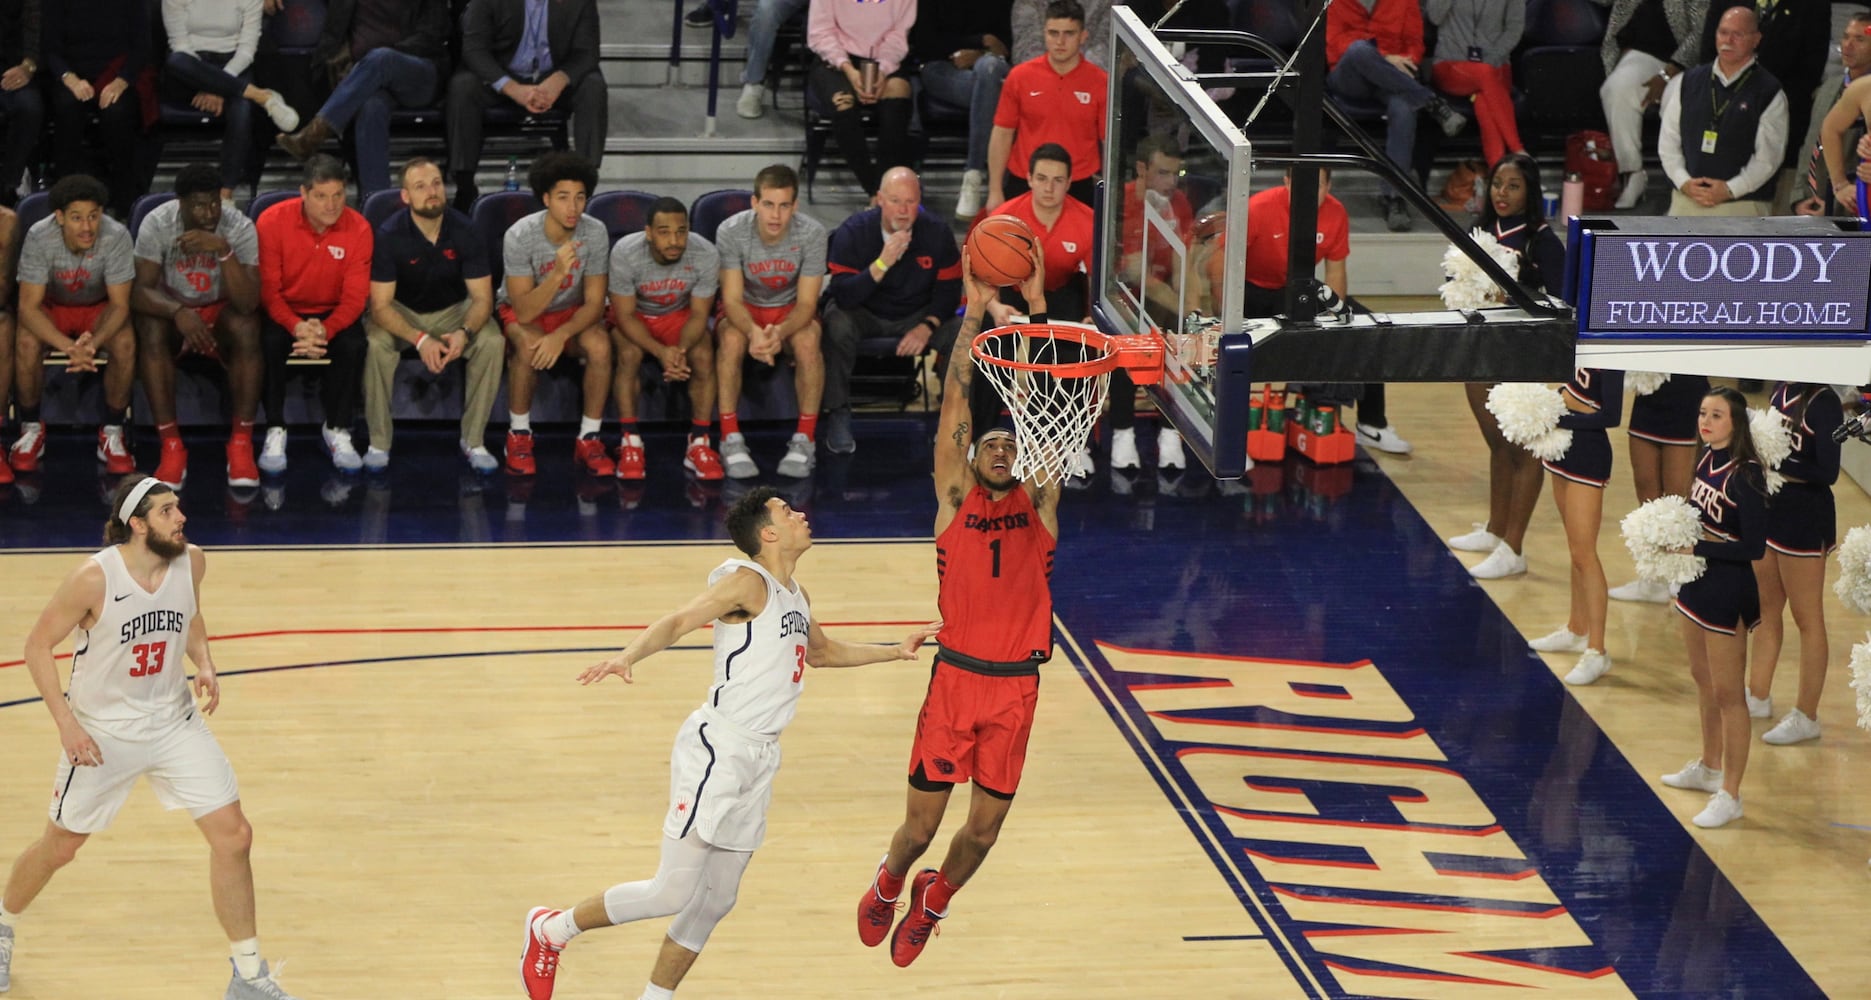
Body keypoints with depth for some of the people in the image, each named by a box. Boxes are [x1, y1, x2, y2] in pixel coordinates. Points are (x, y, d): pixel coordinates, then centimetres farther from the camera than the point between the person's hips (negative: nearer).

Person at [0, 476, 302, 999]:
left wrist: (204, 664, -6)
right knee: (59, 847, 12)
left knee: (233, 834, -5)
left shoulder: (191, 562, -9)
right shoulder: (94, 578, -24)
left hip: (173, 721, 4)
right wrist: (66, 723, -19)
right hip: (102, 732, -4)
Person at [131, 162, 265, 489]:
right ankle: (171, 446, -30)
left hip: (221, 312, 0)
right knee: (150, 328, -34)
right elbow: (140, 290, -22)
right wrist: (178, 312, -41)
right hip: (172, 307, 0)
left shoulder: (240, 228, -18)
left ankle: (241, 443, -25)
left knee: (247, 327, -34)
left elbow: (248, 303, -27)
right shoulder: (157, 224, -17)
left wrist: (224, 250, -40)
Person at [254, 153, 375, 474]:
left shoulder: (358, 229, -11)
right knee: (269, 343, -33)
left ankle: (338, 430, -7)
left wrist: (325, 330, -31)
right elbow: (268, 289, -14)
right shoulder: (272, 222, -15)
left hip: (332, 313, 1)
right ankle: (275, 432, -16)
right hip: (283, 312, -1)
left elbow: (355, 296, -12)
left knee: (353, 345, -29)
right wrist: (296, 327, -32)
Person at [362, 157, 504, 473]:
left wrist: (464, 332, -36)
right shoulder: (389, 235, -21)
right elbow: (380, 305, -22)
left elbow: (482, 298, -14)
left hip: (453, 310, 2)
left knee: (493, 341, -27)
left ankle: (474, 440, -14)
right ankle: (379, 442, -18)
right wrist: (420, 339, -38)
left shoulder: (464, 231, -16)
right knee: (375, 343, -33)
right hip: (400, 312, -2)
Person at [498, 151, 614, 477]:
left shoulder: (594, 233, -17)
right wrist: (558, 272, -42)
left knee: (600, 345, -30)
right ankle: (519, 435, -16)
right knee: (528, 345, -37)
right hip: (524, 314, -2)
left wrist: (561, 335, -32)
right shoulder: (520, 236, -25)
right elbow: (525, 312, -27)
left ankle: (589, 439, -15)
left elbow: (595, 303, -14)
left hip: (573, 314, 2)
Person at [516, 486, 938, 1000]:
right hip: (717, 750, -9)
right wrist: (628, 655, -40)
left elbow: (821, 651, 37)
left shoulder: (796, 596, 17)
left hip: (759, 760, 9)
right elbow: (680, 620, -23)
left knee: (715, 901, 9)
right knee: (672, 893, -9)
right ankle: (551, 929, 8)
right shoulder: (748, 582, -10)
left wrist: (896, 651, 35)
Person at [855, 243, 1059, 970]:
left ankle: (931, 903, 37)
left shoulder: (1038, 503, 5)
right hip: (956, 676, -1)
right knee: (920, 826, 3)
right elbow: (955, 403, -6)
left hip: (1015, 689, 1)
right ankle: (886, 889, 36)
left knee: (983, 832, 6)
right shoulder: (955, 498, 2)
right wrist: (975, 312, -13)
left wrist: (1037, 307, -9)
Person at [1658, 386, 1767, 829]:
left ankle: (1730, 796, 4)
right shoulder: (1707, 459, 2)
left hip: (1728, 590, -9)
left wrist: (1696, 547, -22)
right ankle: (1709, 767, 41)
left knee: (1728, 693, -2)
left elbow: (1753, 546, -23)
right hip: (1697, 580, 9)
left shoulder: (1744, 474, -22)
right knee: (1702, 679, 23)